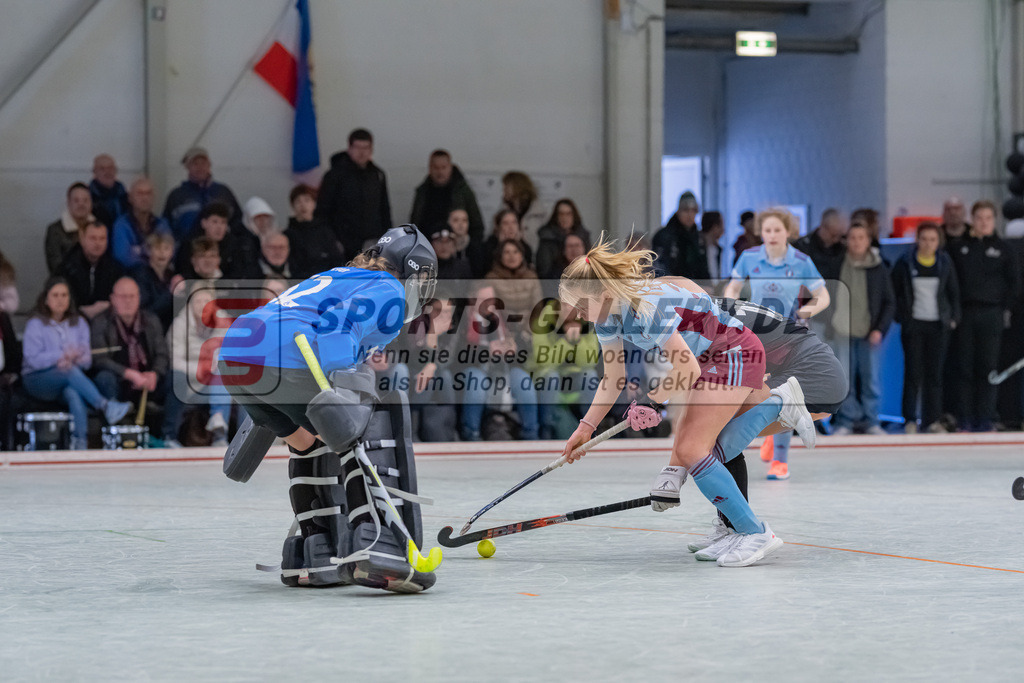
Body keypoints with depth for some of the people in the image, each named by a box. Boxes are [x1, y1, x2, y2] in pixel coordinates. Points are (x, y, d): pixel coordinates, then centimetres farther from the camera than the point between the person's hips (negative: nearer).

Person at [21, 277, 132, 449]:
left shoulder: (79, 323, 17)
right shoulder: (36, 324, 5)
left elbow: (87, 360, 6)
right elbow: (33, 359, -9)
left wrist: (73, 359, -16)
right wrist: (62, 356, -21)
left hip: (68, 381, 2)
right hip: (37, 380, -2)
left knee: (73, 393, -36)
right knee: (69, 372, -36)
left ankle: (80, 442, -52)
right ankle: (105, 406, -48)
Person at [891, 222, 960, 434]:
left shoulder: (945, 262, 5)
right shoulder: (905, 263, -1)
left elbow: (953, 292, 12)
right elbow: (894, 292, 4)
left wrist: (954, 318, 5)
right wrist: (900, 317, -3)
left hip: (938, 325, 2)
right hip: (913, 324, -2)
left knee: (935, 373, 2)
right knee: (913, 372, -4)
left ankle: (932, 420, 9)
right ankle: (910, 420, 3)